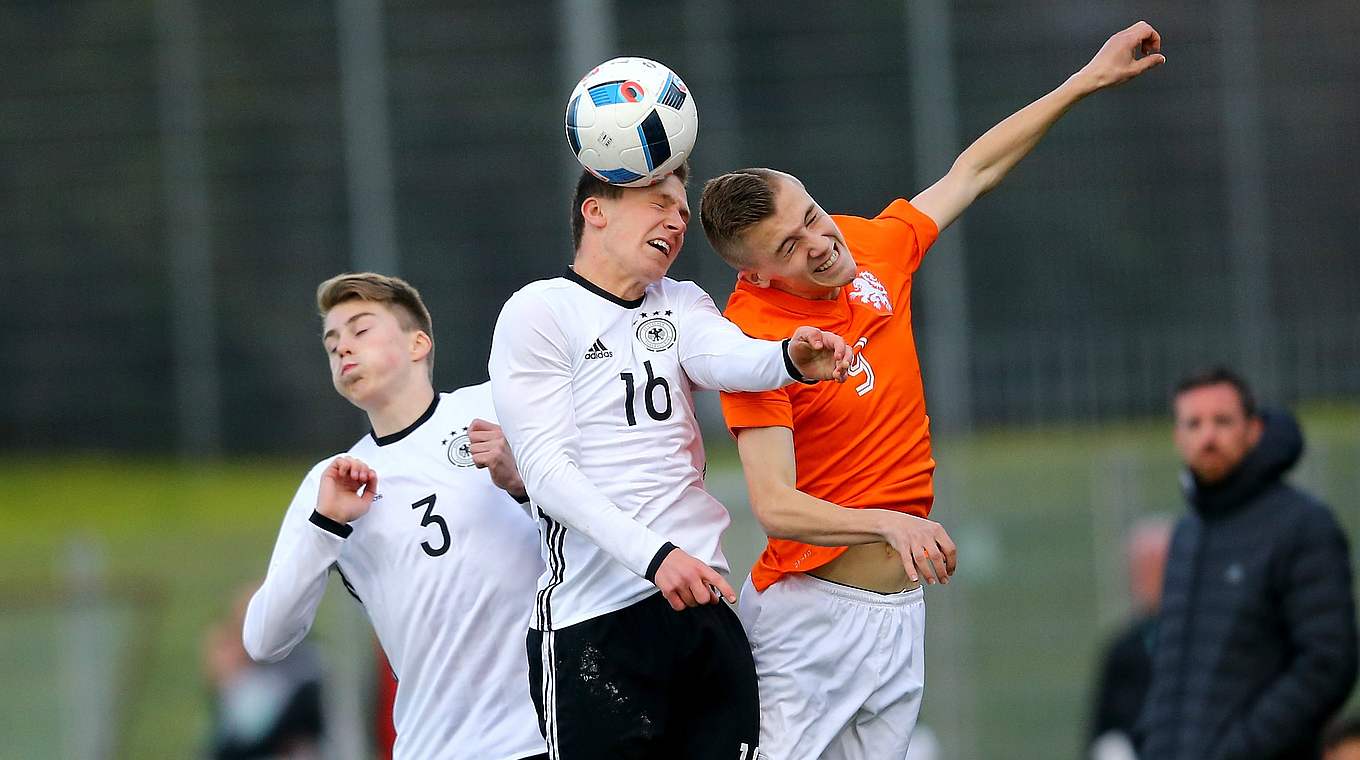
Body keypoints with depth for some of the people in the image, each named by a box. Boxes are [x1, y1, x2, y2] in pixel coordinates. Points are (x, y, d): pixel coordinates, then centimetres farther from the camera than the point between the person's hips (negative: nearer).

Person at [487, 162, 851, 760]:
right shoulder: (539, 312, -1)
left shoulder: (679, 306, 16)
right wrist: (653, 556, -24)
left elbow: (730, 358, -8)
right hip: (595, 620, -6)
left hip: (702, 602, 6)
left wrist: (790, 359, -32)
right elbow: (547, 470, -11)